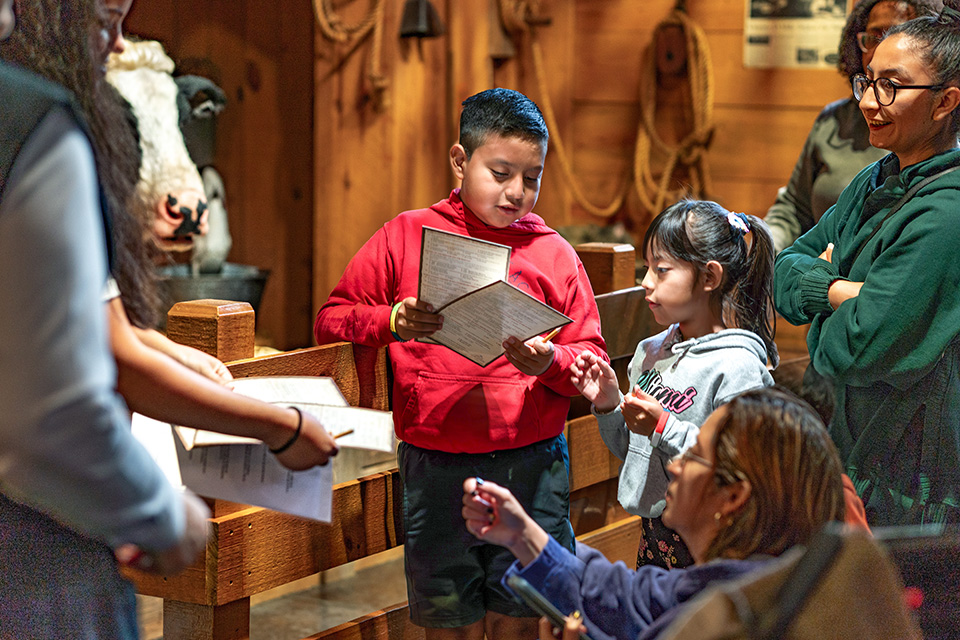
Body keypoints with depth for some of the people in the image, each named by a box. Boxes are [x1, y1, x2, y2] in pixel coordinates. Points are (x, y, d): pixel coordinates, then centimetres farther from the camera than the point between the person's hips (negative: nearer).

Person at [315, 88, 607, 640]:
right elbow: (331, 321, 5)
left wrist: (550, 362, -14)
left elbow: (592, 359, 7)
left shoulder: (553, 253, 6)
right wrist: (390, 323, -13)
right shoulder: (406, 236, 5)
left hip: (531, 464, 1)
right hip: (435, 465, 0)